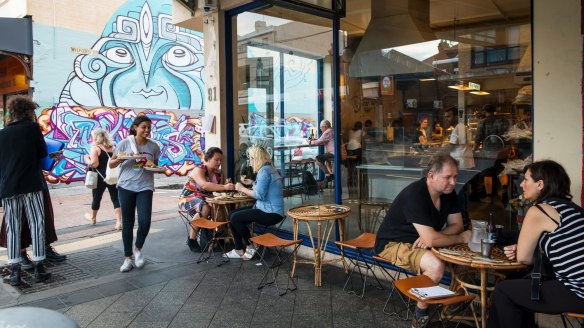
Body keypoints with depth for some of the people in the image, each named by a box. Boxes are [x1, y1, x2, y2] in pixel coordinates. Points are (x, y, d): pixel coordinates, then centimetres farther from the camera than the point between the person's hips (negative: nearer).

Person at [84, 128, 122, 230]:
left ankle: (93, 217, 39)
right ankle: (119, 222, -6)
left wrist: (87, 159, 0)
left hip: (101, 177, -3)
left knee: (96, 198, 17)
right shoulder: (112, 147, 7)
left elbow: (94, 164, -17)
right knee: (116, 199, 2)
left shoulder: (95, 148, -9)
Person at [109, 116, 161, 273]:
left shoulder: (153, 146, 3)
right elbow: (111, 164, 3)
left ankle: (138, 249, 17)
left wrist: (153, 166, -6)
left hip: (145, 187, 1)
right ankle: (128, 258, 18)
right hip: (126, 186, -1)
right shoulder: (125, 143, -2)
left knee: (145, 221, -12)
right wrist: (121, 158, -18)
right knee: (127, 223, 6)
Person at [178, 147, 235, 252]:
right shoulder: (199, 170, -17)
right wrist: (224, 187, -46)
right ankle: (191, 240, -23)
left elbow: (217, 189, 11)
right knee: (205, 208, -37)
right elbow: (204, 185, -36)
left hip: (205, 200, 7)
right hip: (188, 199, -7)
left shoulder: (217, 172, 6)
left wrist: (228, 187, -11)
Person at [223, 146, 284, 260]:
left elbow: (259, 195, -22)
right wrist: (252, 183, 20)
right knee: (232, 215, 7)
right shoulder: (269, 168, 14)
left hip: (271, 213, -11)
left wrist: (242, 189, -11)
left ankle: (250, 247, 5)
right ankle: (239, 250, 10)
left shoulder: (264, 171, -17)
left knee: (235, 218, -13)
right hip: (270, 209, 11)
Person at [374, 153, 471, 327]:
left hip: (422, 242, 8)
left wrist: (430, 237, -19)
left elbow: (456, 225, 1)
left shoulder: (449, 192, -2)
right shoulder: (414, 195, -28)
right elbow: (431, 239, -32)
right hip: (393, 243, -8)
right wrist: (462, 238, -15)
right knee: (436, 266, -31)